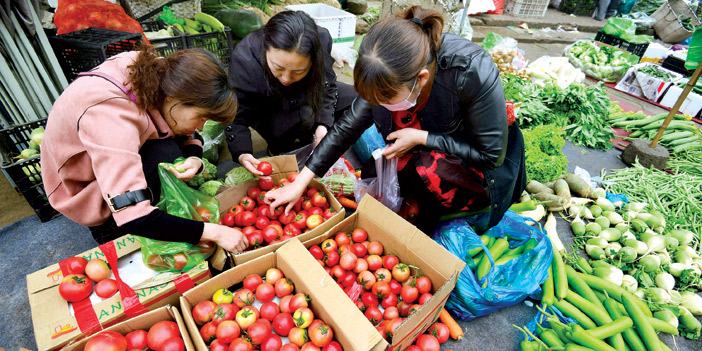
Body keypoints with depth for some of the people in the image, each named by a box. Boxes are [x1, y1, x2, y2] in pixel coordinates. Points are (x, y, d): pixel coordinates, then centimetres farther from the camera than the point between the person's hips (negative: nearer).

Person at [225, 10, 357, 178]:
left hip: (303, 101, 5)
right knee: (304, 115, -35)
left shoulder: (322, 39, -29)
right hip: (268, 115, -4)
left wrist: (323, 125, -27)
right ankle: (280, 146, -1)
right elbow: (237, 117, -27)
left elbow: (327, 86, -13)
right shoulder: (244, 60, -35)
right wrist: (242, 154, -45)